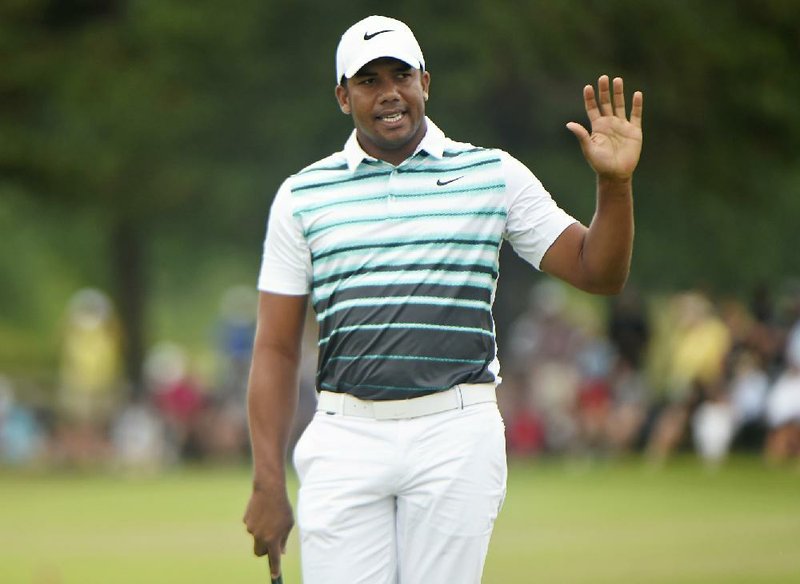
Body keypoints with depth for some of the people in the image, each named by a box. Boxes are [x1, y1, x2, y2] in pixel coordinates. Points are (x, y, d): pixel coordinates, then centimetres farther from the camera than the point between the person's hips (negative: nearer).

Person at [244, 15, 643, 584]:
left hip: (457, 436, 0)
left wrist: (615, 183, -10)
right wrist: (269, 482, 2)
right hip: (345, 439, 1)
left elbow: (598, 272, 8)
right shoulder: (302, 196, 9)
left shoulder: (494, 175, 9)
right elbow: (276, 349, 8)